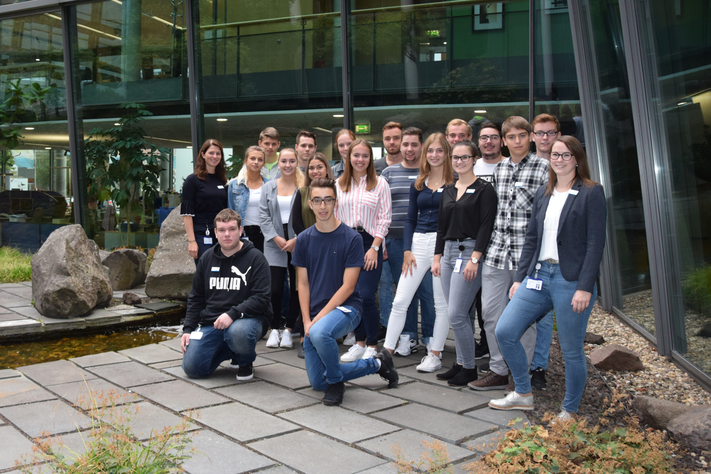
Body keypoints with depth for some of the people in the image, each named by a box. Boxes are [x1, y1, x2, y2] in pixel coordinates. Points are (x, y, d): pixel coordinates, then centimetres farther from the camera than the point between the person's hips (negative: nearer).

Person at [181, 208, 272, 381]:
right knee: (192, 367, -13)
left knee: (238, 332, -40)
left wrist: (233, 314, -24)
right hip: (210, 322, 5)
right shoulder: (208, 257, 12)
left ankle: (246, 361, -2)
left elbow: (261, 299, -12)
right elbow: (196, 297, 18)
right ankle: (226, 350, 19)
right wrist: (188, 328, 8)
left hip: (248, 318, -4)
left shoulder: (255, 258, -4)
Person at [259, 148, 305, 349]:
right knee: (275, 289, -2)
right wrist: (276, 238, -6)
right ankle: (274, 329, 12)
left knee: (297, 289, 3)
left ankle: (289, 330, 16)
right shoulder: (268, 187, 10)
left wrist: (296, 239, -12)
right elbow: (263, 216, 6)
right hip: (275, 246, 2)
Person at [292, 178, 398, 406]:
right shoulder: (304, 239, 4)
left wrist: (320, 317, -18)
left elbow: (348, 286, -12)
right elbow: (303, 284, 6)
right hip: (314, 314, 6)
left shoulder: (352, 238, -9)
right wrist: (306, 321, -6)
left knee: (320, 333, -39)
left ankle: (336, 381, -9)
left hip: (345, 307, -5)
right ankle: (376, 364, 27)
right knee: (317, 382, 7)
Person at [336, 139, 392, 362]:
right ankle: (359, 342, 20)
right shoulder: (339, 184, 11)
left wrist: (374, 247, -10)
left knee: (366, 296, -10)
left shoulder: (379, 184, 2)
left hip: (370, 243, -3)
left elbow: (384, 218, -2)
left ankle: (372, 346, 5)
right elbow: (334, 216, 12)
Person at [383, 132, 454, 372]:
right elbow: (410, 220, 13)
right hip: (418, 243, 4)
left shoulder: (455, 184, -1)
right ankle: (387, 350, 8)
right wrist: (407, 250, 3)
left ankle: (435, 355, 16)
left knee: (442, 303, 6)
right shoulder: (418, 185, 12)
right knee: (400, 301, 1)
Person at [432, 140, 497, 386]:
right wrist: (437, 257, 13)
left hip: (470, 252, -7)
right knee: (456, 315, 10)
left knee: (457, 315, -9)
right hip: (448, 252, 7)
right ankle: (461, 363, 21)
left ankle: (470, 368, 5)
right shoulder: (448, 191, 15)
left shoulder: (484, 189, -5)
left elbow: (486, 226, -12)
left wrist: (474, 259, -18)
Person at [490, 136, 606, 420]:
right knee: (504, 331, -1)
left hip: (571, 280, -6)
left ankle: (570, 411, 22)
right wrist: (519, 278, 11)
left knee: (571, 351, 3)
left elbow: (595, 243, -9)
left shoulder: (591, 193, -3)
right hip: (538, 276, 6)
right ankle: (523, 395, 17)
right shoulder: (543, 194, 15)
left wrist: (585, 287, -16)